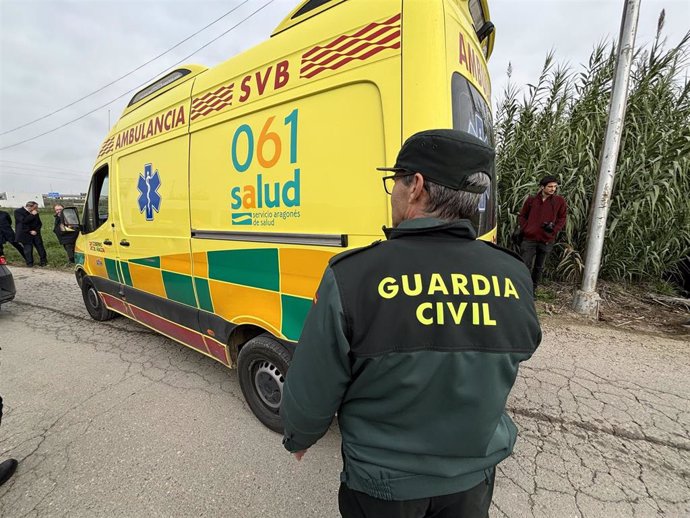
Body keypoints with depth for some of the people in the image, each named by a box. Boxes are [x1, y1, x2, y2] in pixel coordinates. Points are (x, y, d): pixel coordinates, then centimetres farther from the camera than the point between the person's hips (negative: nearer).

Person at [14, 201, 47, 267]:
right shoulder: (18, 212, -5)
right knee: (28, 248, -2)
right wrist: (32, 215, -18)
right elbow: (24, 220, -21)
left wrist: (36, 230, -3)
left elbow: (39, 223, 12)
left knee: (40, 247, 3)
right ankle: (29, 263, 6)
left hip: (35, 233, 4)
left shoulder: (35, 213, 9)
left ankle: (43, 261, 11)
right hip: (25, 235, -4)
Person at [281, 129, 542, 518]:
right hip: (473, 479, 3)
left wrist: (299, 438, 4)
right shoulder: (515, 278, -17)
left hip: (383, 485, -2)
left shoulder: (352, 277, -31)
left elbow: (311, 393, -19)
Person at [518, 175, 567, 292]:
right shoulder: (531, 199, 1)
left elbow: (562, 218, 8)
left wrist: (554, 229, -7)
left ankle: (533, 289, 26)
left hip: (547, 240, 1)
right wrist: (525, 228, -3)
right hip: (529, 239, -1)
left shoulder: (560, 201, 2)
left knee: (539, 267, 13)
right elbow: (522, 216, 10)